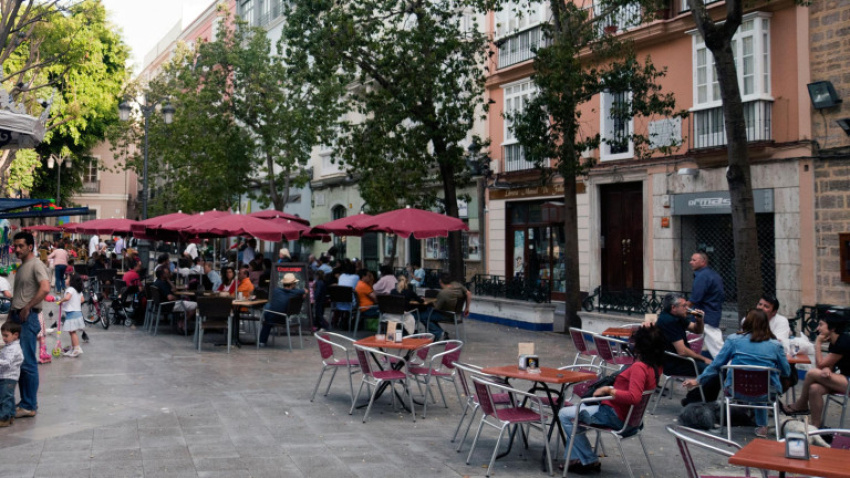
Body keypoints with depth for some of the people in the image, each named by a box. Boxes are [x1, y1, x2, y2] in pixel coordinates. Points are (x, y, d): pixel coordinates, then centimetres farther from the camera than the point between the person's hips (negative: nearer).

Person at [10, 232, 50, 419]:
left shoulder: (36, 265, -9)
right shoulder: (21, 267, 19)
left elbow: (45, 288, -24)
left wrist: (27, 308, -19)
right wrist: (12, 312, 14)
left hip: (28, 318, -10)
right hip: (17, 318, 10)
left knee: (27, 363, -7)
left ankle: (30, 406, -3)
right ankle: (25, 402, 20)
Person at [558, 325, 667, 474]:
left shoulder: (639, 367, -26)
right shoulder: (654, 367, 1)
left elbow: (634, 397, -37)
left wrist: (609, 389, -26)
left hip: (614, 415, -10)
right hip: (626, 414, 10)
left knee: (565, 415, -2)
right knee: (578, 408, 26)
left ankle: (590, 461, 8)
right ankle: (575, 457, 19)